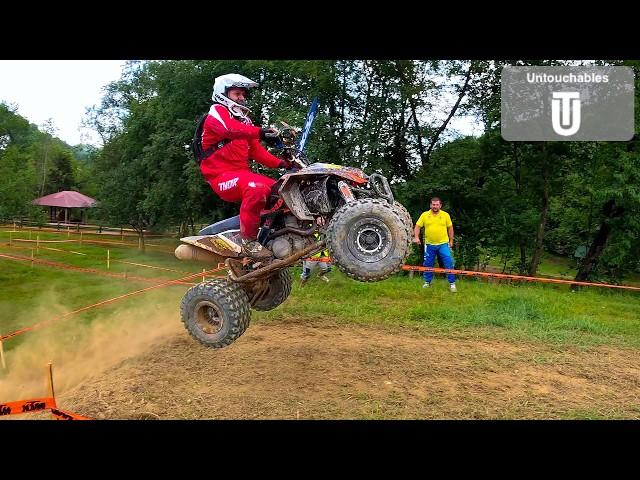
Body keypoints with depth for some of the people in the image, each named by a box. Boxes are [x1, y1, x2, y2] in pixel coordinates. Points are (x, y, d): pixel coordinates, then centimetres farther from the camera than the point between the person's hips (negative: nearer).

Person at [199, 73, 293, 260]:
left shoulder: (244, 120, 23)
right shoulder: (216, 112, -3)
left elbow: (256, 150, 14)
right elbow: (230, 129, -29)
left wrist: (280, 163, -2)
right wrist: (260, 132, -43)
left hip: (242, 173, 9)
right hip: (222, 176, -9)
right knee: (256, 188, -35)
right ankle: (247, 239, -28)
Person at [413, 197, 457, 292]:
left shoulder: (445, 215, 2)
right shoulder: (425, 215, 1)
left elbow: (450, 228, 8)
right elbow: (417, 226, 1)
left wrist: (451, 240, 7)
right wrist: (416, 237, -13)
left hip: (443, 244, -1)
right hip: (429, 245, 1)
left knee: (449, 263, -6)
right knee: (428, 264, 9)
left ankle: (452, 283, 4)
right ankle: (427, 282, 25)